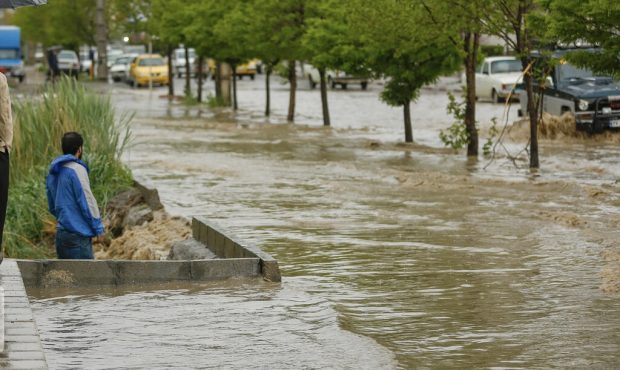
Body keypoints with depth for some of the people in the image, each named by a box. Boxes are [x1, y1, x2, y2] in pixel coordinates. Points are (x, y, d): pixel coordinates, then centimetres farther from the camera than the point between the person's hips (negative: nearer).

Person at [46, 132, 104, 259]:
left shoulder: (53, 172, 13)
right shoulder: (77, 169, -13)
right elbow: (87, 200, -15)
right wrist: (99, 228, -9)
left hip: (61, 232, 9)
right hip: (78, 233, -9)